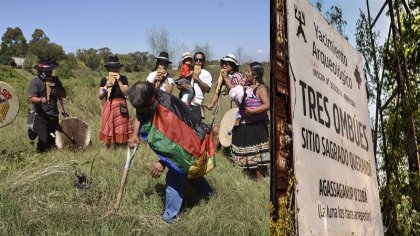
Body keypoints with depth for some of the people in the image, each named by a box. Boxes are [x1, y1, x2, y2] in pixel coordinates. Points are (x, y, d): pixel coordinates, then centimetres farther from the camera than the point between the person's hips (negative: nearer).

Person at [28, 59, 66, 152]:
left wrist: (55, 88, -9)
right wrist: (41, 100, -35)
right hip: (40, 116, -5)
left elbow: (63, 95, 9)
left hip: (54, 115, 5)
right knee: (44, 141, -13)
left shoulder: (55, 80, 12)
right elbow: (32, 98, -14)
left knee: (53, 141, 8)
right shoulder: (35, 81, -5)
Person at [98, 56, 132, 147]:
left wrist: (119, 81, -15)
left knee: (120, 129, 1)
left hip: (120, 107, -1)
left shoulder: (123, 79, 1)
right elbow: (100, 96, 0)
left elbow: (126, 93, -11)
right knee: (107, 129, 3)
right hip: (108, 107, 1)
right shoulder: (104, 80, 4)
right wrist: (106, 87, -15)